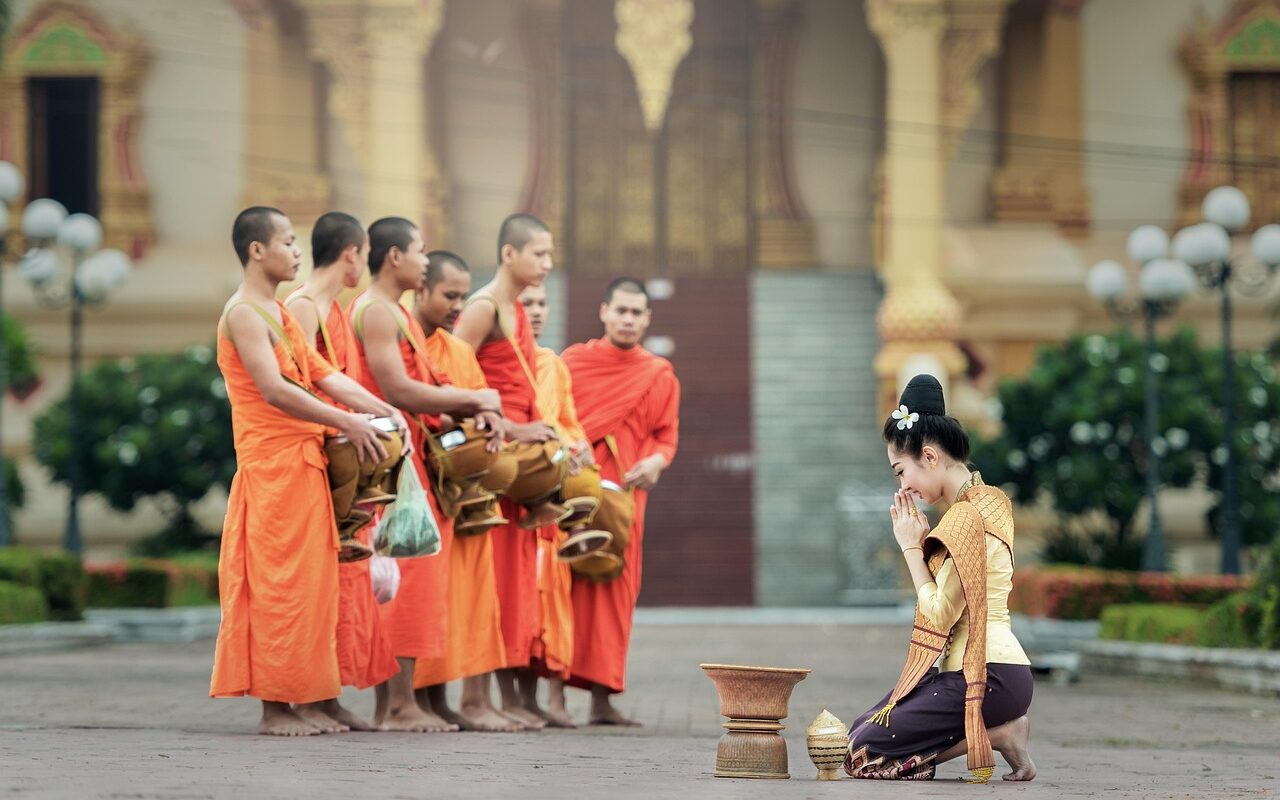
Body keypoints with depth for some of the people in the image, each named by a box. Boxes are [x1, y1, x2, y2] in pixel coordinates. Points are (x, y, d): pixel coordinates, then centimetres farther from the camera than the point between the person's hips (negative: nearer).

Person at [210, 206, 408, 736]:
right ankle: (275, 706, -4)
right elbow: (273, 389, -21)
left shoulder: (279, 314, 19)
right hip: (271, 463, -9)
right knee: (280, 583, -7)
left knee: (310, 582, 8)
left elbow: (321, 374, 14)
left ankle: (302, 698, 11)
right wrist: (346, 422, -20)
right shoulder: (244, 314, -11)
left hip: (302, 464, 9)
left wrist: (382, 410, 2)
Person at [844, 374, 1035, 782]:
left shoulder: (966, 516, -16)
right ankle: (1001, 727, 5)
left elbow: (940, 615, -17)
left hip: (984, 676, -10)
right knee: (860, 729, 14)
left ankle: (999, 735, -7)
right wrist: (923, 542, 6)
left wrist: (911, 547, -7)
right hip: (1001, 668, 10)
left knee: (862, 752, -10)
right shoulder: (984, 502, 15)